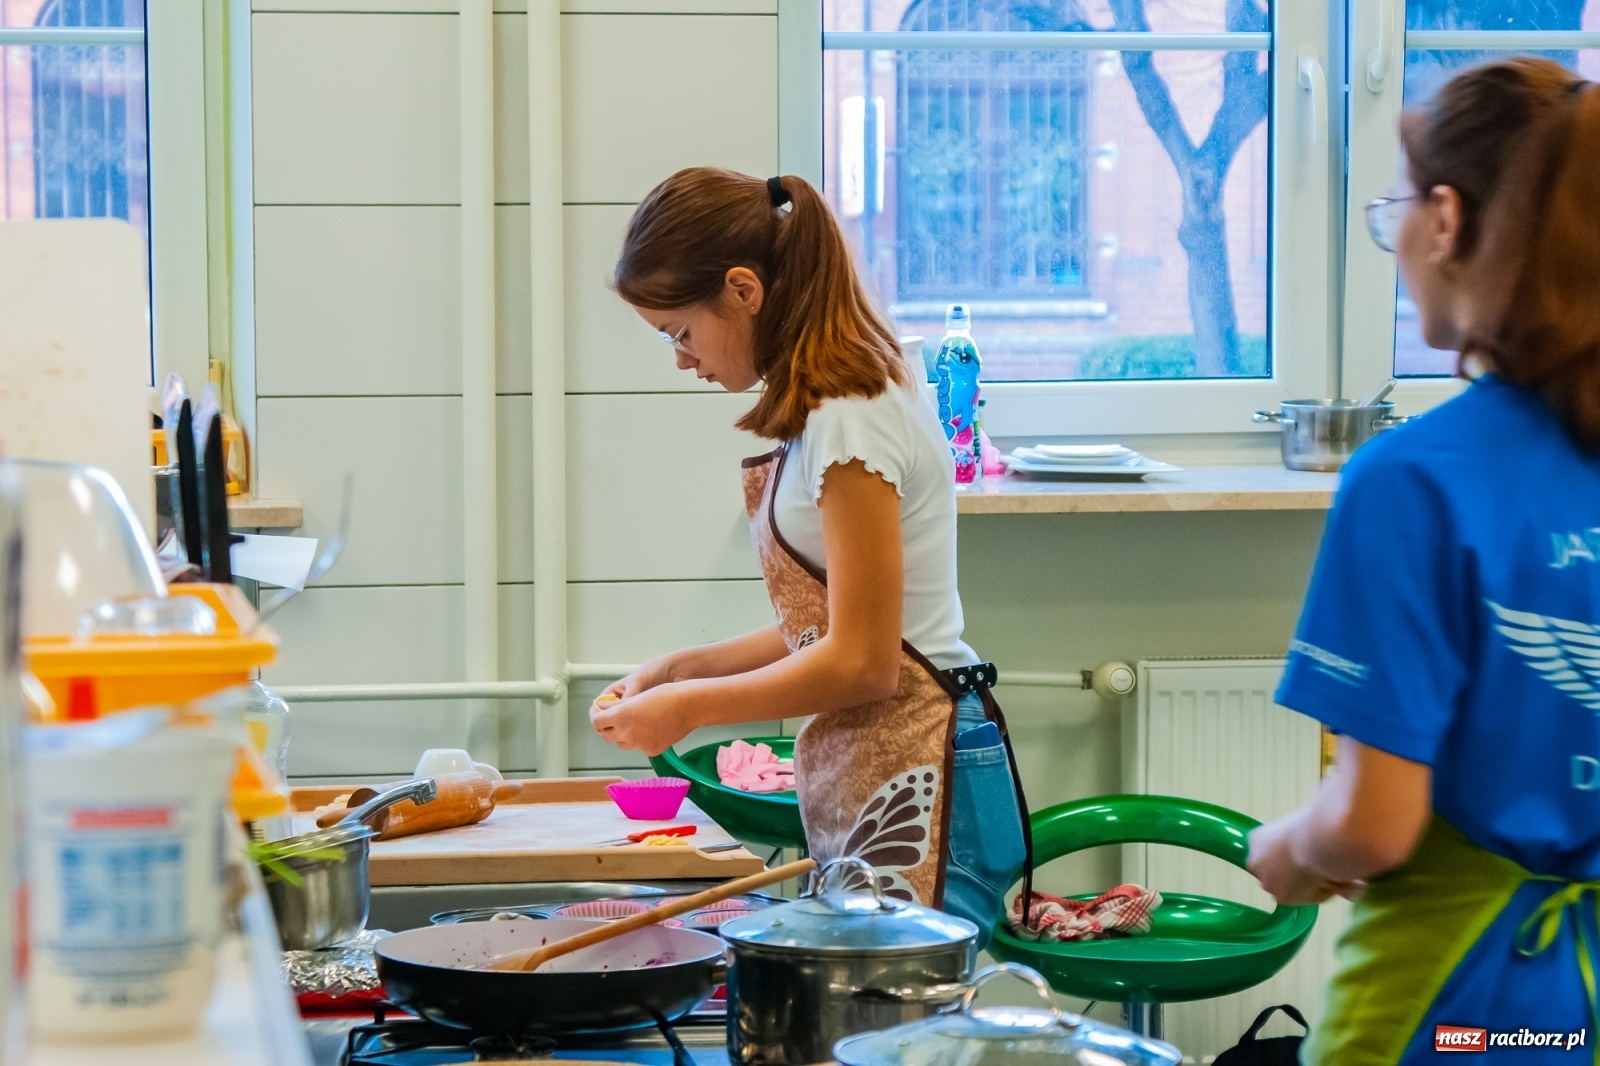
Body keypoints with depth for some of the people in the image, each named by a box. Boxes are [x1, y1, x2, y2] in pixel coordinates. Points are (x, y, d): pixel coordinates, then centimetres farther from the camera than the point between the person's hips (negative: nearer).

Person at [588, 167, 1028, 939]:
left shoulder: (849, 419, -15)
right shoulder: (824, 409, 14)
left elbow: (863, 662, -16)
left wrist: (689, 707, -7)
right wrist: (683, 668, 10)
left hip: (913, 788, -9)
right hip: (865, 781, 9)